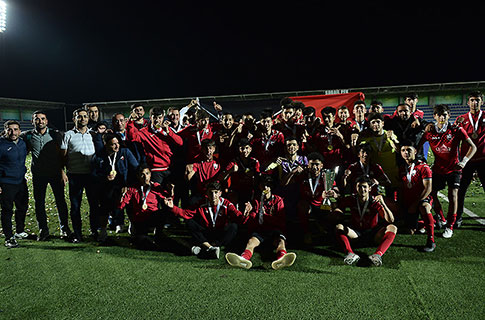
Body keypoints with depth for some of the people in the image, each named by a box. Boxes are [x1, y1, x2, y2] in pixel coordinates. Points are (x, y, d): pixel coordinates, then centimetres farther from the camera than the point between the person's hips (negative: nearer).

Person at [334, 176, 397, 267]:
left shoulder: (375, 201, -14)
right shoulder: (351, 199, -7)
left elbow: (390, 220, -23)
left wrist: (383, 203, -36)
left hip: (372, 234, -1)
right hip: (355, 233, 1)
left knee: (392, 228, -25)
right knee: (338, 227, -25)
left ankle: (377, 255, -47)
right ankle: (350, 254, -47)